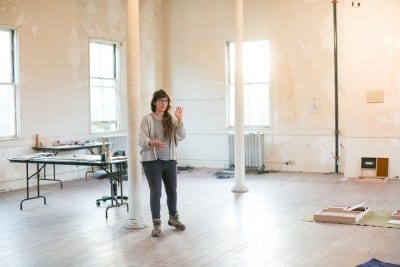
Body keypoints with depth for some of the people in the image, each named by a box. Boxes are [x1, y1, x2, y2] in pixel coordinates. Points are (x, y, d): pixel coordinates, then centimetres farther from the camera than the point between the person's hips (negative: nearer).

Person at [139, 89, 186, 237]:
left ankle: (173, 218, 34)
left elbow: (181, 136, -4)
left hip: (170, 160, 4)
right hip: (152, 160, -4)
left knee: (172, 190, 13)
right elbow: (141, 140, -13)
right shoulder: (147, 119, -6)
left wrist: (179, 120, -16)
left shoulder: (171, 119, 5)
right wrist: (152, 142, -34)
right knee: (156, 192, -5)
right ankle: (156, 224, 7)